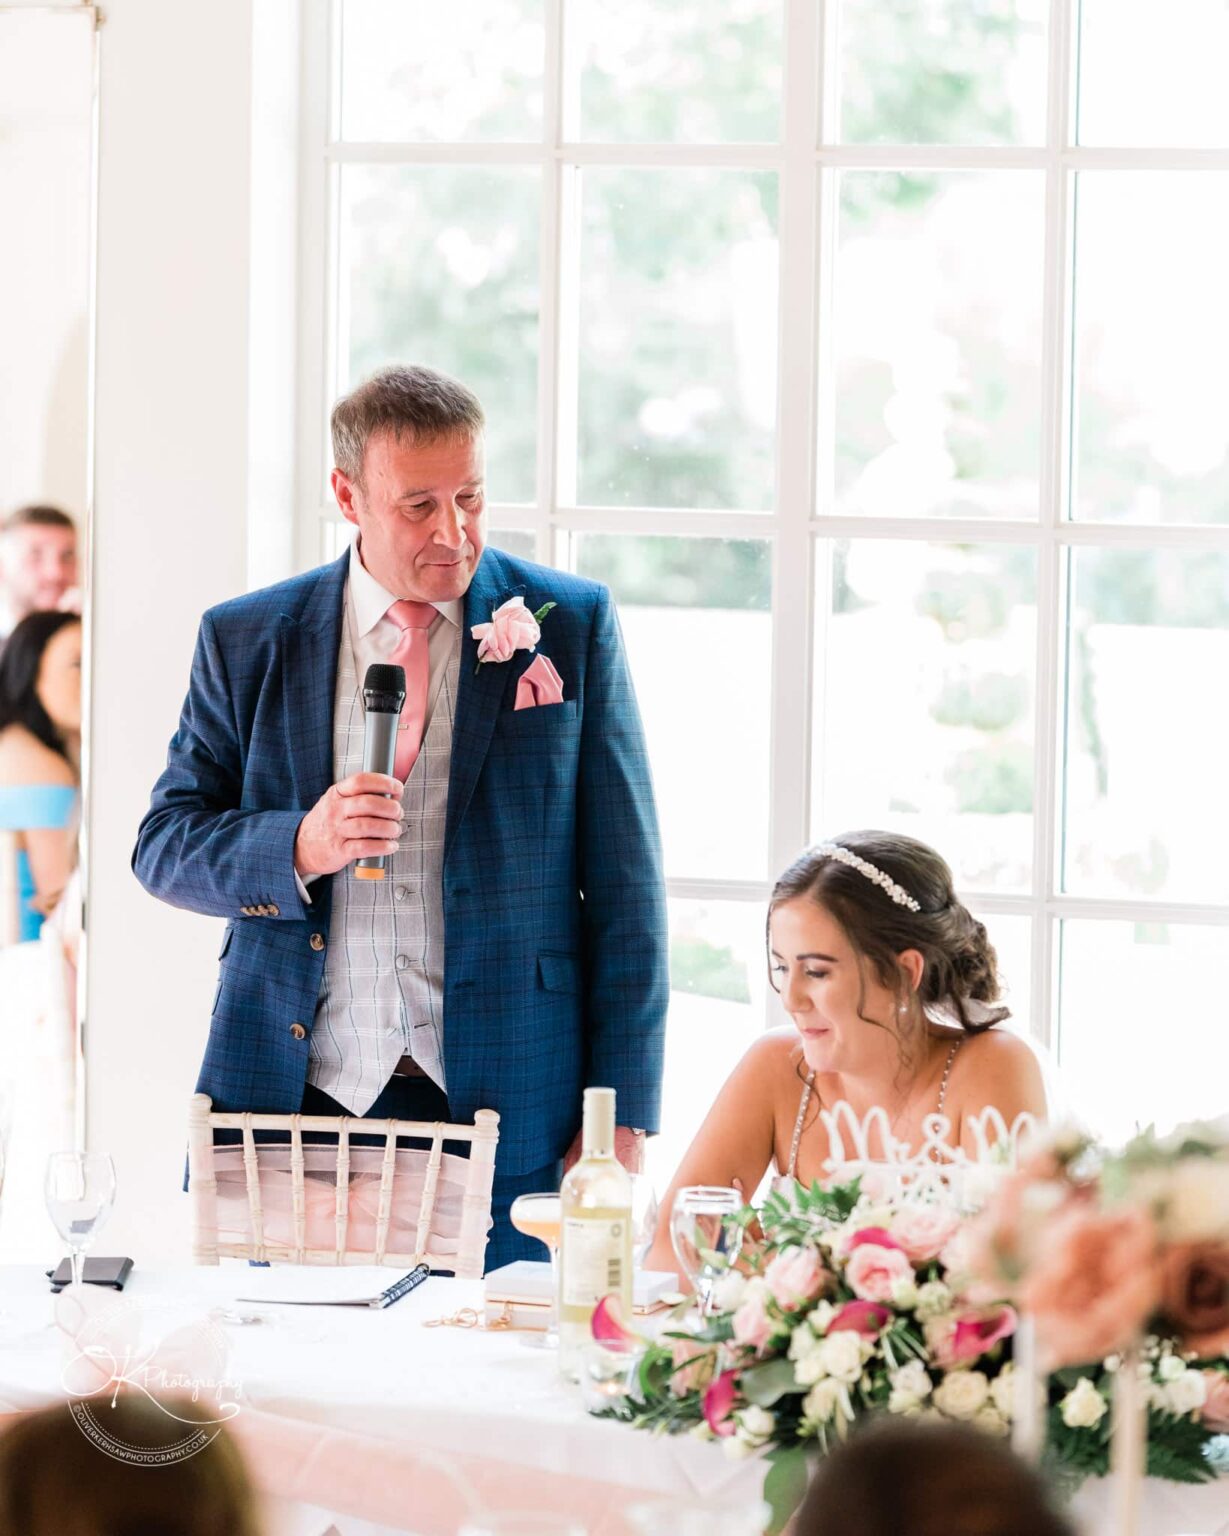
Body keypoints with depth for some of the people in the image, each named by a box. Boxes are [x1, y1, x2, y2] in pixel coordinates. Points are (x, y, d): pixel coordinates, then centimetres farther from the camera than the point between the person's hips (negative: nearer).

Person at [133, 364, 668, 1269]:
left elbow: (625, 882, 4)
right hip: (297, 1093, 1)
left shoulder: (572, 626, 5)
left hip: (502, 1105, -1)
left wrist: (622, 1112, -2)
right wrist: (298, 849, -13)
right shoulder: (246, 642, 8)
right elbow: (164, 845, 8)